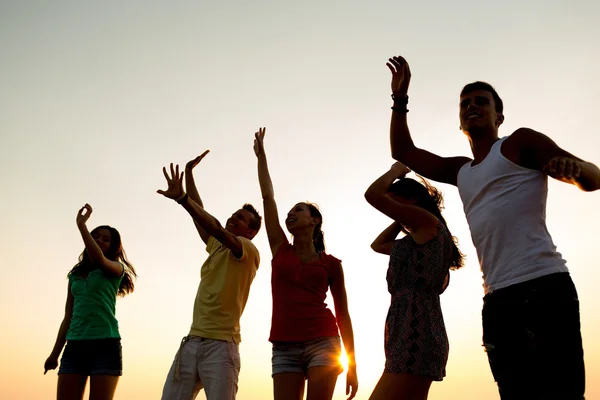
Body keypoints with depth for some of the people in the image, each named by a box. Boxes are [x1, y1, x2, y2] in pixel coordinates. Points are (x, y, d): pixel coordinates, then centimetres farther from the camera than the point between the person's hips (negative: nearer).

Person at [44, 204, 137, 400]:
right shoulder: (75, 275, 20)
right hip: (74, 346, 5)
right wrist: (55, 352, 16)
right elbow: (68, 316, 21)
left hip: (105, 345, -5)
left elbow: (99, 259, -18)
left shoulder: (116, 269, 7)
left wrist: (81, 224, -14)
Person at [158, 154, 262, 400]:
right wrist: (189, 172, 18)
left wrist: (181, 197, -25)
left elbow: (218, 230, -19)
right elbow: (199, 213, 21)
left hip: (221, 346, -7)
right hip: (192, 342, 7)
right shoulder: (216, 248, 20)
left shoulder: (249, 251, -2)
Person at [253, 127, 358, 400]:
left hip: (322, 343, -2)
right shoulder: (281, 250, 13)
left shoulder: (331, 264, 7)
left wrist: (351, 365, 6)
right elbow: (267, 197, 13)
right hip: (285, 348, 2)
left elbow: (343, 315, 8)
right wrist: (261, 154, 17)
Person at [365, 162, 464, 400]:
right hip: (411, 341, 10)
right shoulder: (418, 241, 26)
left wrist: (396, 171, 10)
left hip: (415, 338, -10)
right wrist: (401, 220, 30)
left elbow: (373, 195, -7)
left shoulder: (428, 222, 0)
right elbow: (377, 245, 39)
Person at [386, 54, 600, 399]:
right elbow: (404, 153, 32)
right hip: (498, 299, 7)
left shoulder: (520, 143, 7)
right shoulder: (460, 171, 26)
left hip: (542, 287, -7)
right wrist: (400, 99, 23)